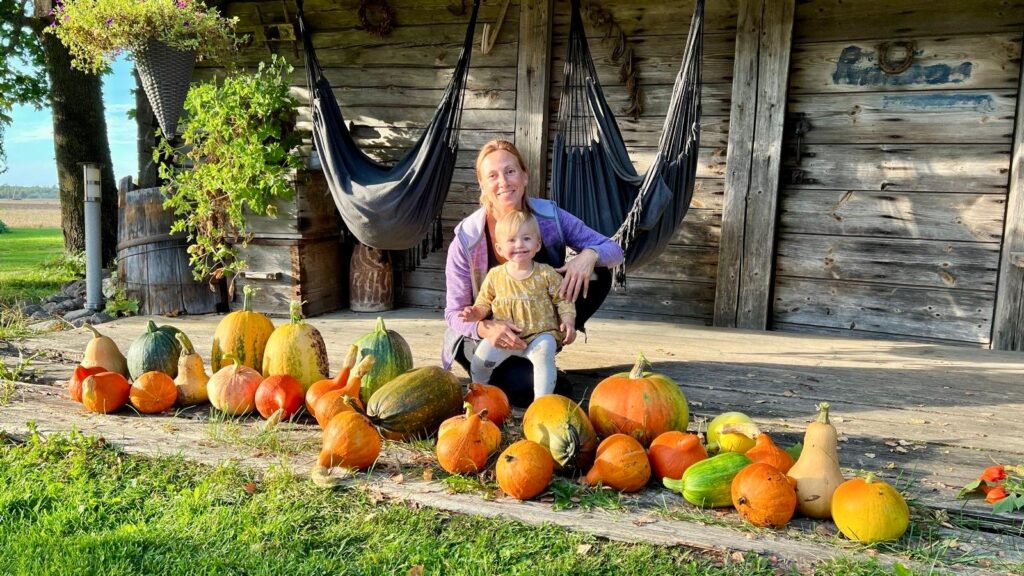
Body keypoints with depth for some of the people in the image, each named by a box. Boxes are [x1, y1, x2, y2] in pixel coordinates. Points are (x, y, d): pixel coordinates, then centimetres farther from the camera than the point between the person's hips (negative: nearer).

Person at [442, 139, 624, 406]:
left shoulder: (550, 216, -13)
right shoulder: (466, 240, -19)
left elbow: (615, 251, -8)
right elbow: (455, 313, -15)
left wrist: (589, 255, -33)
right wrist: (486, 328, -38)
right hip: (483, 337, -4)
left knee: (598, 274, -17)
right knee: (527, 382, -35)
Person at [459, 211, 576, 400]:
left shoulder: (546, 274, 0)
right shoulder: (495, 276, 4)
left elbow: (563, 301, 4)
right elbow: (484, 303, 13)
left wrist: (568, 322, -11)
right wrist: (475, 313, -8)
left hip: (540, 334, -2)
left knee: (543, 352, -32)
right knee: (482, 355, -16)